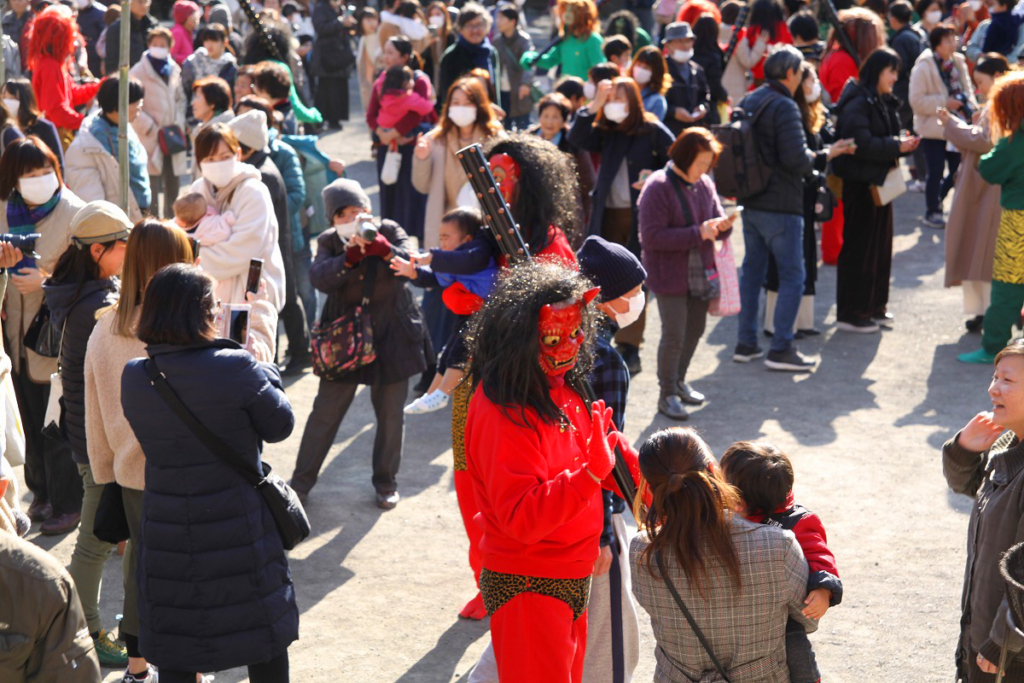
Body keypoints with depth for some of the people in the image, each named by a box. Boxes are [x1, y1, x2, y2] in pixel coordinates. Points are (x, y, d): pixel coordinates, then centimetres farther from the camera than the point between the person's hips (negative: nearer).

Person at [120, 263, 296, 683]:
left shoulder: (133, 378, -6)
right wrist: (266, 373, 10)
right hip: (239, 533, -3)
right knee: (266, 646, 16)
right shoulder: (235, 367, -19)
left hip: (167, 534, 3)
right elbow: (280, 426, -7)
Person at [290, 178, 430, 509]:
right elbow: (319, 277, -18)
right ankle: (301, 481, 15)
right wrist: (349, 257, -33)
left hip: (391, 338, 0)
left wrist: (385, 250, -34)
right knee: (325, 411, 3)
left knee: (390, 414, 9)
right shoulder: (329, 241, 0)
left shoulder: (389, 231, -2)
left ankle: (386, 482, 26)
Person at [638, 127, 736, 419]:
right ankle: (667, 394, 12)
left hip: (700, 272, 7)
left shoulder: (705, 184, 4)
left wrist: (722, 225, -13)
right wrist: (697, 233, -23)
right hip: (669, 276, -7)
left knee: (695, 330, 16)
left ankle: (678, 381, 36)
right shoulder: (658, 187, -15)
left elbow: (718, 226, 13)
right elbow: (651, 236, -21)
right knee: (674, 336, -4)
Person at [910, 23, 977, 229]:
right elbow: (916, 100, -16)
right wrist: (944, 103, -21)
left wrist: (971, 105, -4)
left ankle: (936, 201, 30)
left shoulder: (958, 62, 6)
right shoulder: (923, 67, -13)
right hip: (933, 128, -6)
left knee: (958, 169, 8)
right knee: (936, 172, -1)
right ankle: (931, 212, 14)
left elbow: (966, 89, 16)